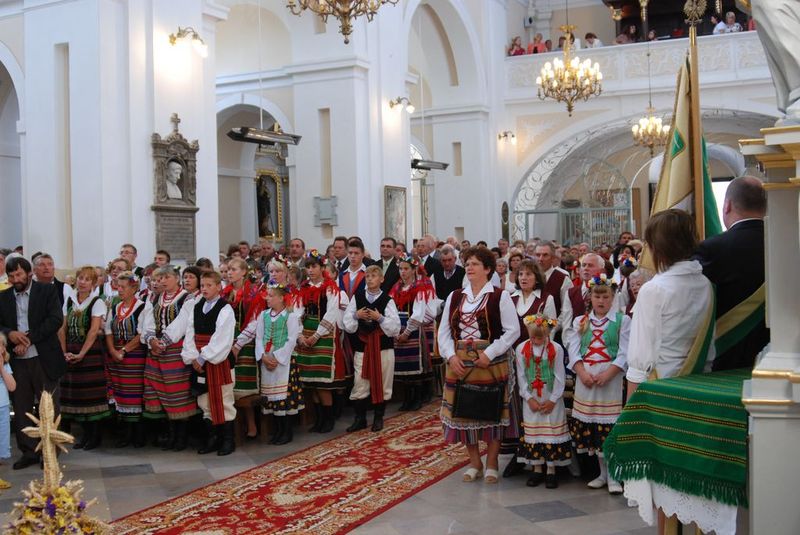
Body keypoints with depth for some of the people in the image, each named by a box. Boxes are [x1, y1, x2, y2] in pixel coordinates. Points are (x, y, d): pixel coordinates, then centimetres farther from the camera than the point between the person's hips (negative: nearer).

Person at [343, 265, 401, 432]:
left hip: (383, 345, -1)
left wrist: (380, 318, -17)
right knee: (360, 383, 2)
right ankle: (360, 419, 15)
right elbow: (346, 320, 4)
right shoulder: (357, 297, 5)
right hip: (362, 345, 1)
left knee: (382, 382, 6)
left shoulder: (387, 300, -1)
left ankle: (379, 418, 20)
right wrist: (356, 315, -13)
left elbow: (395, 326, -6)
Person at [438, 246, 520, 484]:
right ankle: (474, 462, 23)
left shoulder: (500, 297, -3)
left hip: (490, 363, -4)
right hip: (459, 363, 4)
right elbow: (444, 331, 9)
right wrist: (451, 355, -6)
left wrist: (489, 353, -14)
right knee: (464, 410, 7)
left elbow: (512, 330, -7)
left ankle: (491, 463, 17)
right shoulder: (454, 297, 10)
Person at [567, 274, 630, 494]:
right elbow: (573, 350, 4)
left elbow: (625, 354, -5)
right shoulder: (580, 321, 12)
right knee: (590, 425, 7)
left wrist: (607, 374, -17)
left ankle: (613, 476, 1)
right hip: (585, 378, 4)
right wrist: (582, 372, -12)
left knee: (610, 426, -7)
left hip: (611, 377, -3)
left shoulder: (622, 321, 2)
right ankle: (602, 473, 19)